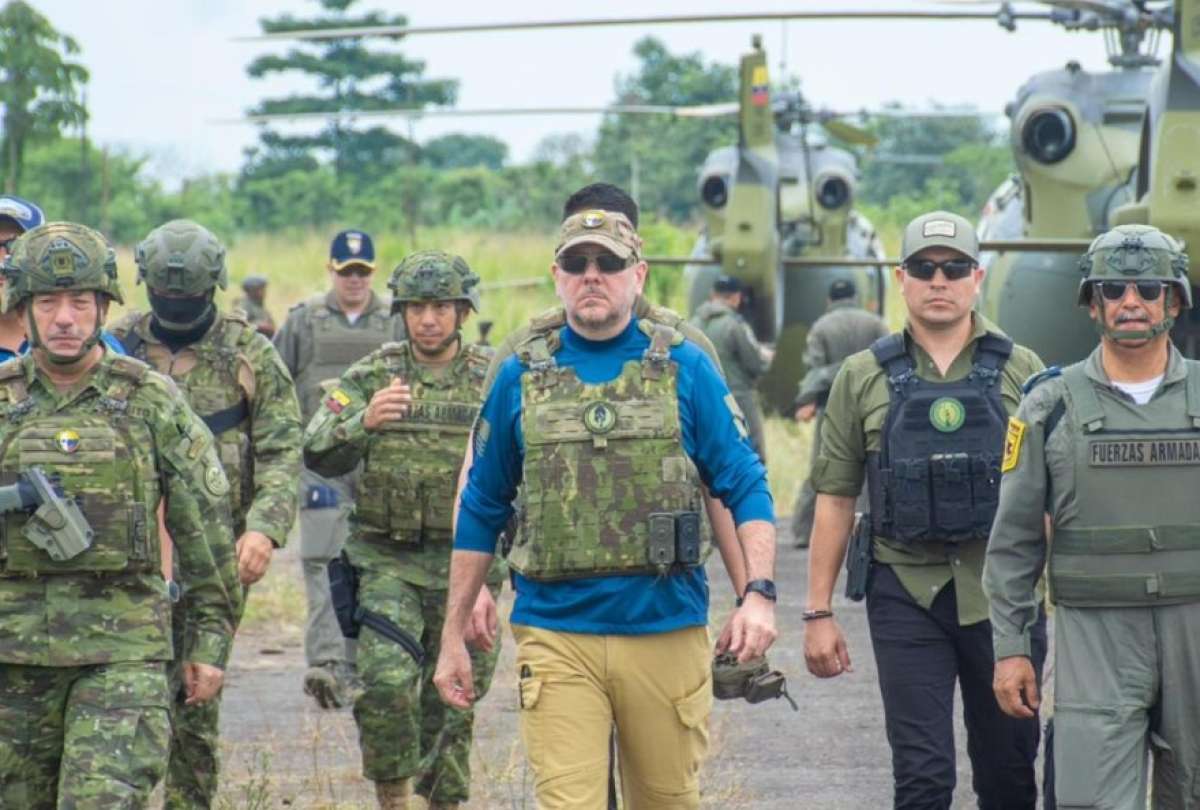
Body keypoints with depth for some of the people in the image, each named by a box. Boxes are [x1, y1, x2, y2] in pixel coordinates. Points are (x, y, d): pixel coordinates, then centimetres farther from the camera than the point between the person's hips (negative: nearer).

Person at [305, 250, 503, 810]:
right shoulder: (370, 376, 2)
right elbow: (318, 455, -7)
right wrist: (364, 421, -25)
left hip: (466, 563, 1)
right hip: (386, 560, -1)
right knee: (386, 681, -17)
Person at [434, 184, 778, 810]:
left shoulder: (684, 368, 4)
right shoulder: (521, 377, 6)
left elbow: (745, 486, 3)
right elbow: (481, 510, 13)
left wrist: (759, 593, -12)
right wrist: (454, 635, 11)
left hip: (667, 629, 0)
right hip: (556, 634, 0)